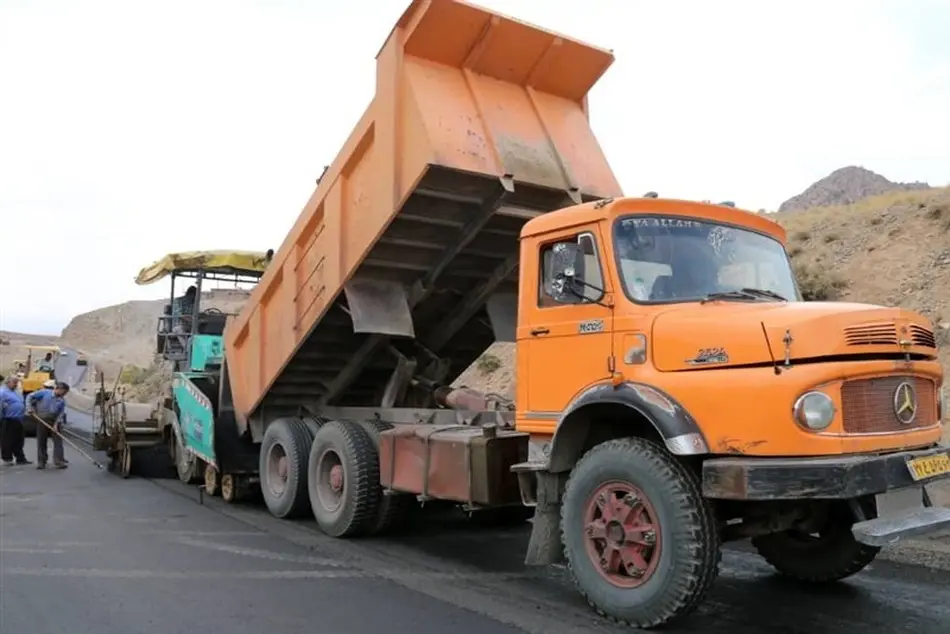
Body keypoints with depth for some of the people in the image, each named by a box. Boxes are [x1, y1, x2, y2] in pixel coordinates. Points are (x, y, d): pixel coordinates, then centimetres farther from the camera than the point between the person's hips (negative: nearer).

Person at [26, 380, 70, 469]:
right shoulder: (44, 392, -3)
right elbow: (30, 397, -1)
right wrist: (30, 408, -12)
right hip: (42, 419, -2)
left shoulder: (62, 400, 3)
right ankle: (41, 462, 14)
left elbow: (61, 413, -2)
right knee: (41, 442, 4)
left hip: (55, 421, 2)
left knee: (58, 441, -4)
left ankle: (59, 461, -4)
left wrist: (56, 424, -15)